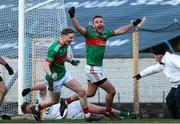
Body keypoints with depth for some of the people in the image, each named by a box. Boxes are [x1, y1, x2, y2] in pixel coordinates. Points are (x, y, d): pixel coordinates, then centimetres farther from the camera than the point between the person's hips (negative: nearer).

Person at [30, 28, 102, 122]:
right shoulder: (54, 49, -29)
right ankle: (36, 109, 36)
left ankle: (87, 116, 8)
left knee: (81, 91, -1)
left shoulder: (65, 45, -2)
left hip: (64, 74, 8)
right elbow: (46, 65, -31)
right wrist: (51, 75, -47)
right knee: (54, 101, 10)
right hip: (55, 78, -8)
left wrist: (72, 61, 14)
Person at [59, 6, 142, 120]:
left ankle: (67, 101, 30)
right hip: (93, 69, -8)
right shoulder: (90, 33, -14)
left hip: (99, 68, 8)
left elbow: (120, 31, 18)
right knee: (111, 90, -1)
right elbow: (78, 28, -30)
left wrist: (133, 24, 21)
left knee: (90, 93, 20)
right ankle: (108, 113, 20)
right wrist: (72, 16, -46)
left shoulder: (105, 34, 6)